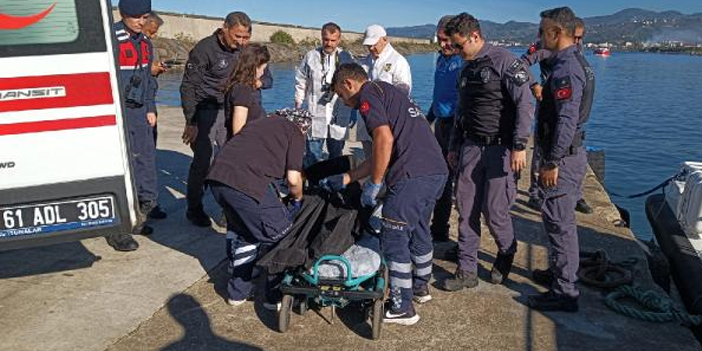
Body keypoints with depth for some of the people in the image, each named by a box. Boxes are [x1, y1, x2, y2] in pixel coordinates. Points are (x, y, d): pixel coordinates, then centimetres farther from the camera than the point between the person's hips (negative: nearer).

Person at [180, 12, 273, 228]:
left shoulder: (247, 50, 2)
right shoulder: (205, 49, -14)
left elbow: (268, 79, 10)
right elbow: (188, 87, -11)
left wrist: (258, 81, -13)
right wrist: (190, 123, -14)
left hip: (231, 111, 5)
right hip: (205, 111, -5)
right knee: (202, 161, -4)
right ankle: (194, 209, 14)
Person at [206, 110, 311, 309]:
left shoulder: (263, 122, 31)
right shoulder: (295, 134, 11)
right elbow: (293, 178, 1)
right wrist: (297, 198, 22)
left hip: (216, 177, 8)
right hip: (247, 184, -8)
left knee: (239, 229, 28)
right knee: (280, 235, 9)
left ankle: (238, 292, 38)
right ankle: (275, 296, 20)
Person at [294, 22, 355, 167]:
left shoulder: (347, 58, 5)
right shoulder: (311, 56, 2)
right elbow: (301, 84, 8)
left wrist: (354, 111, 12)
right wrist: (298, 107, 5)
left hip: (339, 116, 2)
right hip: (315, 115, -1)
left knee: (336, 155, 12)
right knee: (312, 156, -1)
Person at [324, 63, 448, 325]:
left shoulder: (367, 93, 0)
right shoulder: (388, 91, 28)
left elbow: (385, 140, -17)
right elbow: (382, 156, 28)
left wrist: (373, 184, -7)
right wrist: (346, 178, 32)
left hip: (412, 176, -10)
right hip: (438, 171, 10)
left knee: (394, 239, 3)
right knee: (418, 230, 25)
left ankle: (402, 309, 13)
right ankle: (420, 288, 43)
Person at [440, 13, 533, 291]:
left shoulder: (504, 62, -9)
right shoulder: (467, 69, 15)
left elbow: (525, 105, -15)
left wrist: (519, 146, -21)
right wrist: (454, 147, 21)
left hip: (500, 149, -7)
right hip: (470, 148, 7)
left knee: (494, 211, -2)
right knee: (466, 210, 5)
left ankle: (506, 255, 28)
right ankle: (467, 271, 15)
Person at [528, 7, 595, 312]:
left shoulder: (566, 68, -19)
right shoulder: (574, 61, 14)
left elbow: (567, 120, -25)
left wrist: (552, 163, -23)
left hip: (563, 158, -11)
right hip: (571, 153, 11)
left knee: (559, 222, -4)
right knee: (561, 220, 21)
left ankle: (564, 293, 5)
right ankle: (558, 272, 37)